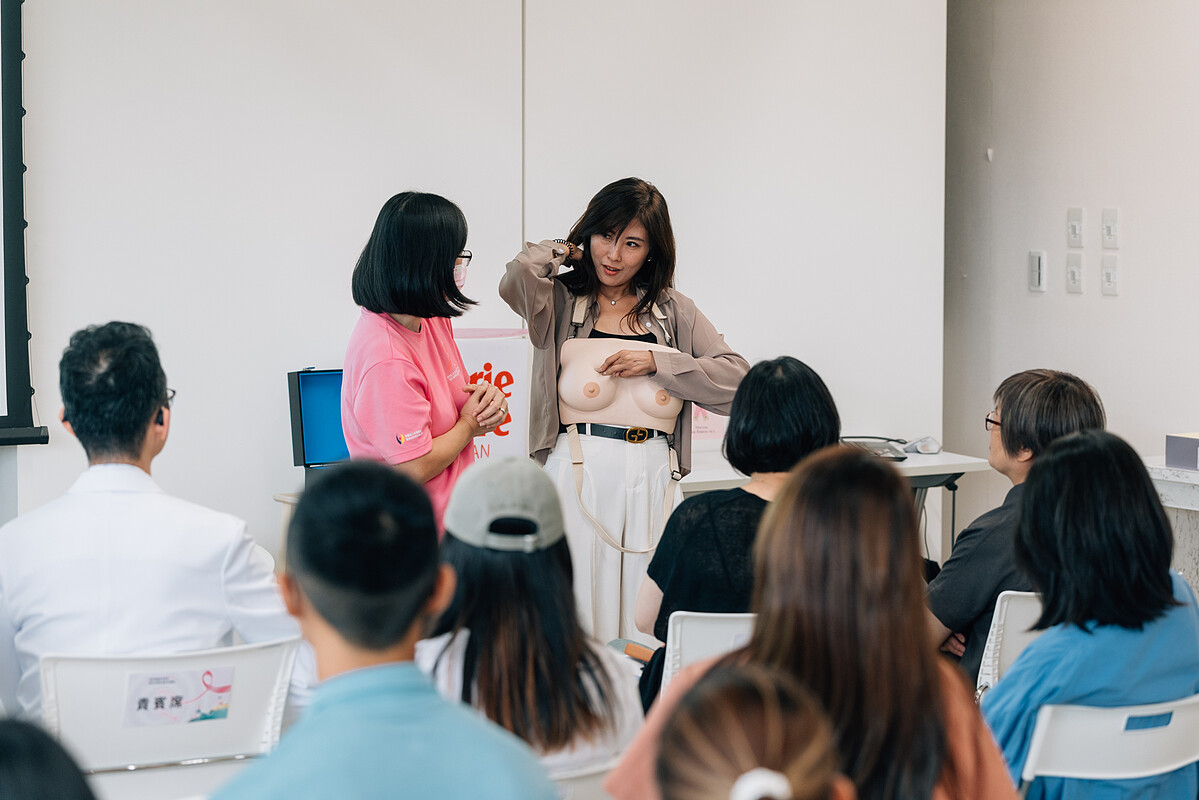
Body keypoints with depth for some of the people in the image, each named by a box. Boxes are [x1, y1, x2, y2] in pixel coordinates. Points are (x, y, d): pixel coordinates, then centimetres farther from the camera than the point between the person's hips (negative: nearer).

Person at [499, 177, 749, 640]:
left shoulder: (674, 311, 14)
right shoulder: (562, 303, 7)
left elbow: (736, 379, 5)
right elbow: (518, 280, -17)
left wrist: (656, 362, -5)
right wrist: (565, 251, 3)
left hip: (651, 480, 2)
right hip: (577, 475, -2)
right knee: (574, 611, -3)